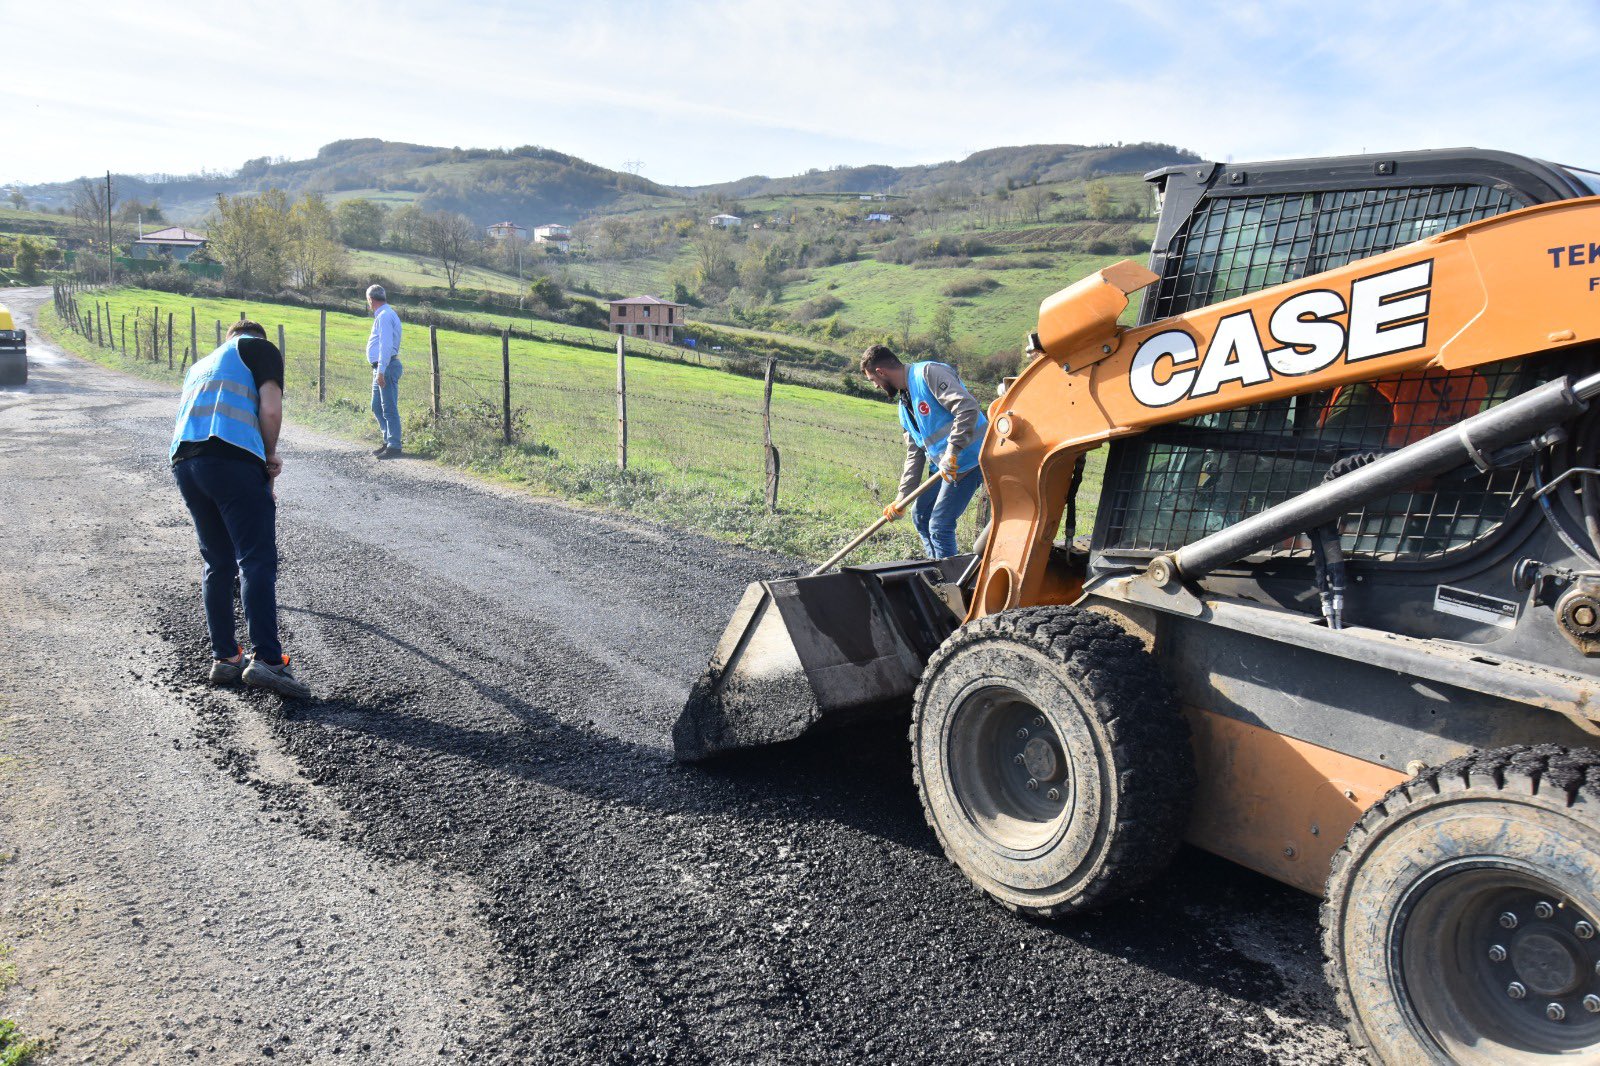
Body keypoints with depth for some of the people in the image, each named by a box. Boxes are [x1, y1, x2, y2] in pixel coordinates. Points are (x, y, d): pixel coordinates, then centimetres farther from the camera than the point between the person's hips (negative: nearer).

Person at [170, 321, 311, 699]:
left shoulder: (201, 365, 35)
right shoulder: (261, 348, 15)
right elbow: (270, 409, -2)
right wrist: (270, 455, 12)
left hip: (183, 460, 7)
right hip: (233, 459, -7)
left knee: (217, 564, 15)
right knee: (257, 561, -9)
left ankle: (223, 657, 16)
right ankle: (265, 658, -19)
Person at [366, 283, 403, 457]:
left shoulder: (384, 316, -14)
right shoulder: (384, 314, 19)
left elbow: (386, 345, -22)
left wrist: (381, 370, -25)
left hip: (386, 367, -11)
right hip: (381, 368, 11)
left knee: (389, 409, -9)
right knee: (377, 407, 16)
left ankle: (394, 447, -7)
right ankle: (389, 441, 22)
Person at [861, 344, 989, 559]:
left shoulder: (928, 373, -13)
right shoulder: (905, 404, 16)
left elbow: (968, 408, -25)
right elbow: (915, 455, 16)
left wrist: (952, 452, -28)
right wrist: (900, 499, 9)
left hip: (968, 458, -10)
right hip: (945, 466, 10)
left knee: (940, 526, -11)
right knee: (921, 517, 20)